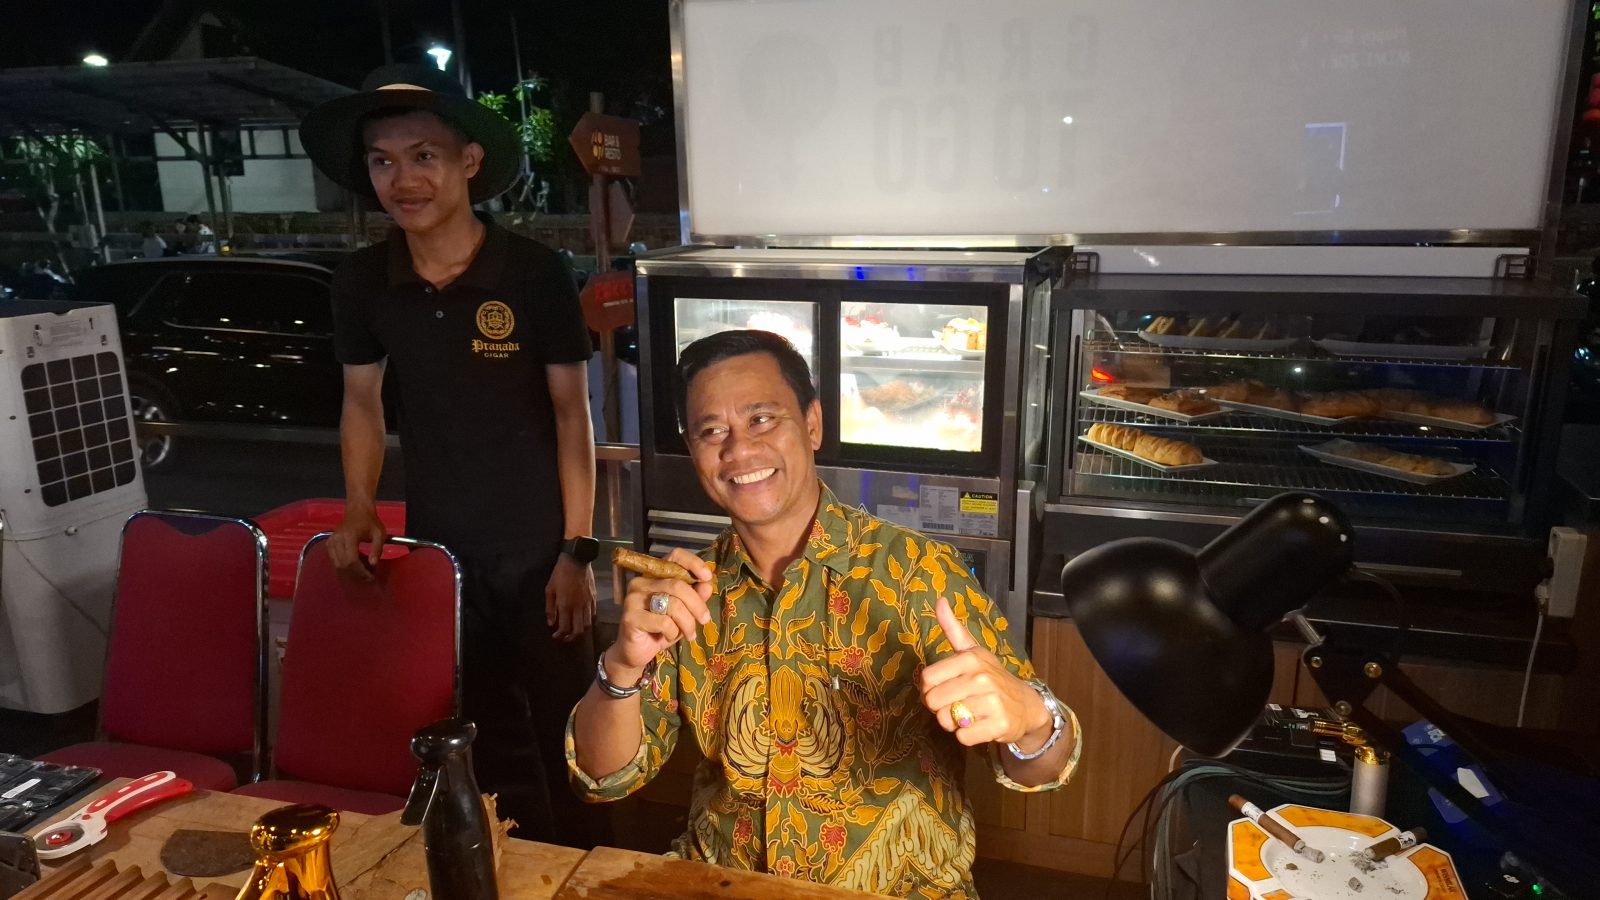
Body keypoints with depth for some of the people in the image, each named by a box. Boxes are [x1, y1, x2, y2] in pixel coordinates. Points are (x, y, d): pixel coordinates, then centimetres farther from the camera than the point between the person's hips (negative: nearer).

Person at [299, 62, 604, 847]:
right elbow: (363, 400, 10)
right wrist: (359, 510, -2)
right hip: (439, 547, 4)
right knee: (485, 736, 19)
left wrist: (577, 550, -11)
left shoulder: (535, 273, -15)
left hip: (539, 549, -3)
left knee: (562, 733, 10)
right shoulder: (362, 281, -4)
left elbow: (571, 413, -10)